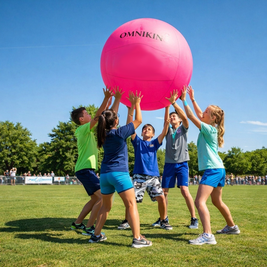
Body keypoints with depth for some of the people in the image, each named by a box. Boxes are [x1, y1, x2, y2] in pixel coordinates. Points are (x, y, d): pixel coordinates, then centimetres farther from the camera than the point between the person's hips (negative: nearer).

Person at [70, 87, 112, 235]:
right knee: (103, 197, -15)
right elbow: (97, 117, -22)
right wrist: (106, 99, -25)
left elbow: (100, 117, 25)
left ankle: (77, 224, 25)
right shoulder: (83, 129, -9)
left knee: (95, 199, 18)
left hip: (86, 170, 10)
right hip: (85, 169, -10)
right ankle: (89, 228, -9)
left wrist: (108, 104, 21)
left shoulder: (86, 131, 17)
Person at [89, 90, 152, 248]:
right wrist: (136, 103, 11)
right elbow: (138, 120, 1)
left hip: (104, 173, 7)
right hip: (119, 173, -7)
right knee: (131, 204, -5)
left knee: (106, 206, 20)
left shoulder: (104, 133, 9)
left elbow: (112, 116, 25)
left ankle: (96, 235, 23)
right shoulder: (120, 133, -8)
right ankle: (137, 238, -11)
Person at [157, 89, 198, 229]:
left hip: (182, 163, -4)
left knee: (184, 189, -15)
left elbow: (184, 117, -13)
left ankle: (194, 219, -5)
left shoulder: (183, 128, 6)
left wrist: (174, 102, -21)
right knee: (164, 191, 4)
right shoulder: (168, 130, 12)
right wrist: (167, 103, -17)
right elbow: (165, 118, -6)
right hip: (169, 164, 4)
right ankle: (163, 218, 18)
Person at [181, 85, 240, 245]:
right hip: (219, 169, 10)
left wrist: (184, 100, -8)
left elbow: (191, 116, -14)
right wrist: (192, 99, 23)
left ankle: (208, 236, -25)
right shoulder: (212, 128, 11)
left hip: (213, 170, -10)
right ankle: (232, 227, 39)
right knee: (217, 201, 24)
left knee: (200, 201, -18)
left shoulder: (208, 129, -12)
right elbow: (199, 115, 23)